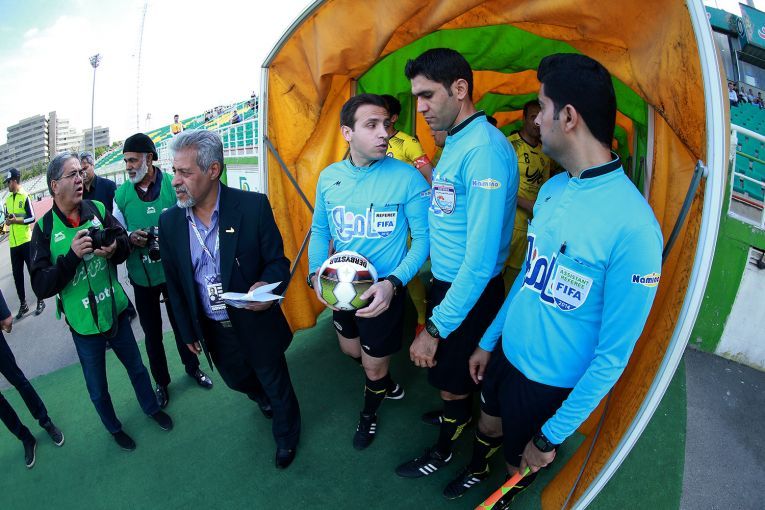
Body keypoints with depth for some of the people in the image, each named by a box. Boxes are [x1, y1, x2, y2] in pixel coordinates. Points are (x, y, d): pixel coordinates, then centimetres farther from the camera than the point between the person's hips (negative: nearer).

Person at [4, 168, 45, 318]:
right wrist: (7, 220, -4)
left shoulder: (25, 196, -7)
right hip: (13, 243, 7)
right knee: (17, 274, 10)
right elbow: (7, 218, 17)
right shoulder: (8, 199, 14)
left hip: (25, 241, -7)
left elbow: (32, 218, -11)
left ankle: (40, 301, 11)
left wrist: (16, 220, -17)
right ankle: (23, 304, 20)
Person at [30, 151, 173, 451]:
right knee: (98, 389, 18)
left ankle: (151, 407, 48)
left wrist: (115, 249, -20)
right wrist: (72, 256, -29)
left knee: (137, 367, 22)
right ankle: (113, 428, 44)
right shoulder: (44, 227, -13)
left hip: (116, 311, 2)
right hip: (84, 323, -2)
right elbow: (41, 286, -17)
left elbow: (124, 244, 2)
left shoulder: (98, 209, -8)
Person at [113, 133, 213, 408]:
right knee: (152, 333, 14)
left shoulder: (172, 184, -10)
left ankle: (192, 367, 41)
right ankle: (161, 381, 35)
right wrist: (130, 238, -18)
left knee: (181, 324, 17)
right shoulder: (122, 194, -4)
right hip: (142, 276, 1)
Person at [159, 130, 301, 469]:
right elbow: (175, 285, 3)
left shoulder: (253, 206, -19)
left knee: (276, 386, 16)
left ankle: (287, 437, 46)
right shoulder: (169, 222, -7)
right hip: (213, 331, 4)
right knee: (237, 380, 26)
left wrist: (268, 286, -33)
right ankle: (263, 399, 62)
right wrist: (188, 332, 9)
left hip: (256, 325, -4)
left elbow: (278, 261, -11)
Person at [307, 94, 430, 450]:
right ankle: (388, 385, 59)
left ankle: (369, 413, 49)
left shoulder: (407, 177, -19)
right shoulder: (328, 177, -5)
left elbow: (423, 236, -16)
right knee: (351, 349, 27)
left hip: (383, 292, -5)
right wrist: (316, 273, -11)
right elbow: (320, 230, 5)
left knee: (374, 367, 14)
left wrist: (393, 282, -29)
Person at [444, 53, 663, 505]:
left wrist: (553, 436, -13)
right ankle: (476, 470, 60)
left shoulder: (633, 225, -28)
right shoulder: (552, 188, -4)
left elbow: (613, 355, -21)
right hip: (505, 354, 5)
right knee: (488, 425, 28)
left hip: (550, 383, -5)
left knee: (522, 466, 21)